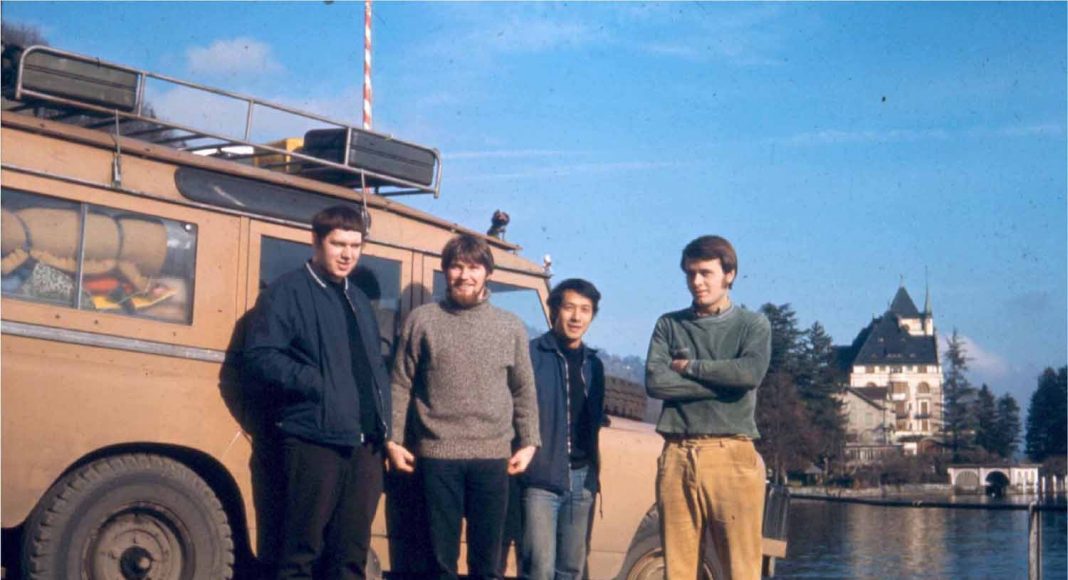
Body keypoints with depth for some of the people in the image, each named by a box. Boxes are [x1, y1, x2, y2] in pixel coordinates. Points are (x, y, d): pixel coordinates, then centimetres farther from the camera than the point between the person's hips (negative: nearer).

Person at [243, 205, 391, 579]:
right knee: (302, 549, -3)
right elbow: (259, 356, -10)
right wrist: (315, 383, -18)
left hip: (365, 444, 7)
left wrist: (384, 418, 11)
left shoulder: (359, 300, 23)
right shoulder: (288, 291, 0)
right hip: (313, 440, -7)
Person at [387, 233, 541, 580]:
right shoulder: (422, 320, 4)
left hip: (493, 456, 1)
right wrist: (393, 441, -1)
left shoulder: (511, 327, 9)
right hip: (437, 454, -1)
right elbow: (400, 386, 4)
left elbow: (524, 392, 12)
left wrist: (528, 443, 5)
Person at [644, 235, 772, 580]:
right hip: (677, 457, 2)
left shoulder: (753, 325, 9)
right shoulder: (669, 325, 13)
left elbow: (750, 373, -11)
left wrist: (689, 366, -2)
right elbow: (654, 382, -3)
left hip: (733, 456, -2)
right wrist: (722, 381, -5)